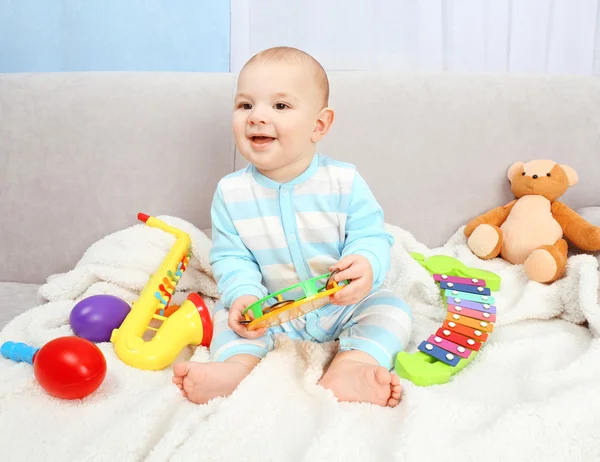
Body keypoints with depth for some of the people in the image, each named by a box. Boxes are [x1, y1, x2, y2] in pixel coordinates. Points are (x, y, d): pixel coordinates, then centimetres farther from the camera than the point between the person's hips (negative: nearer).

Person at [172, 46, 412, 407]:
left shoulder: (344, 181, -13)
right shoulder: (231, 192, -8)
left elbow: (372, 236, -13)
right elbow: (231, 256, -6)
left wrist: (366, 265, -37)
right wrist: (244, 294, -27)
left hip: (344, 305, -1)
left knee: (392, 309, -18)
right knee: (228, 313, -14)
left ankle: (350, 366, -38)